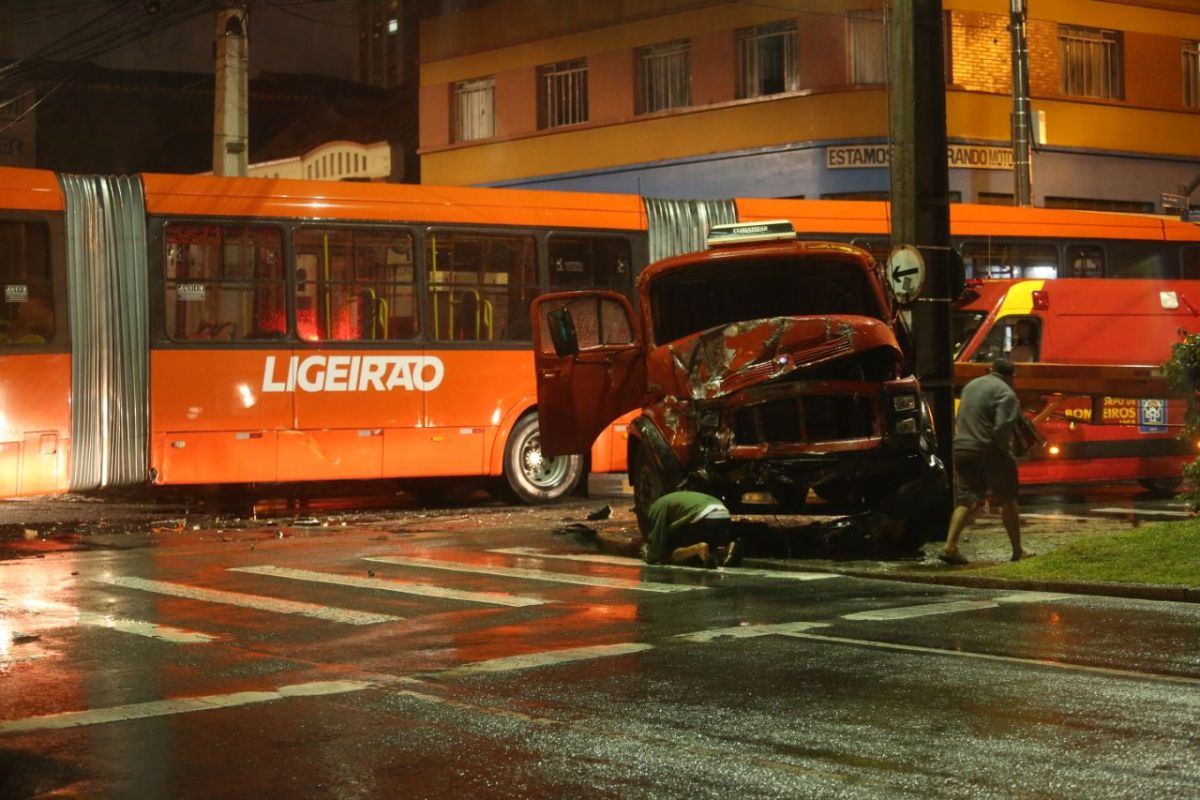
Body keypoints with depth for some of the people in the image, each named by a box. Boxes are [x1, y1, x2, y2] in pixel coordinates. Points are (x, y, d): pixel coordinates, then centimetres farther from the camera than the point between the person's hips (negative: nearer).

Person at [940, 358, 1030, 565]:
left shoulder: (971, 386, 16)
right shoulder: (1005, 393, -10)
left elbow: (958, 420, 22)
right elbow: (1003, 427, -21)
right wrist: (1006, 450, -7)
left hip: (962, 451, 6)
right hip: (989, 453, -6)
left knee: (965, 500, 6)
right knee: (1008, 501, 9)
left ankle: (950, 546, -12)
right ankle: (1017, 551, 15)